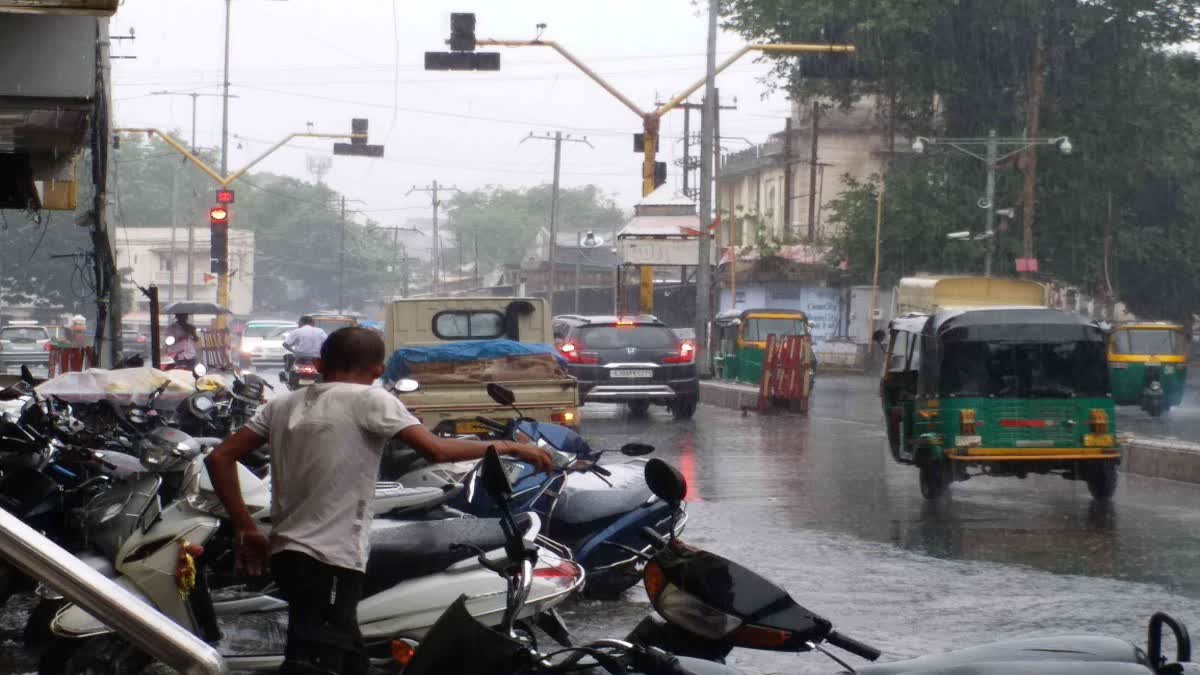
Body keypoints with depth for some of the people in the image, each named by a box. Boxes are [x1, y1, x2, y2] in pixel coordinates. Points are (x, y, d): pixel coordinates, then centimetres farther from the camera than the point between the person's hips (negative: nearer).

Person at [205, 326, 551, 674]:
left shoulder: (284, 405, 13)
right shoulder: (370, 401, -5)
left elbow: (220, 458, 10)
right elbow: (435, 450, -15)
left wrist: (245, 527, 14)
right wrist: (506, 447, -4)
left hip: (287, 552, 8)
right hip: (331, 560, -8)